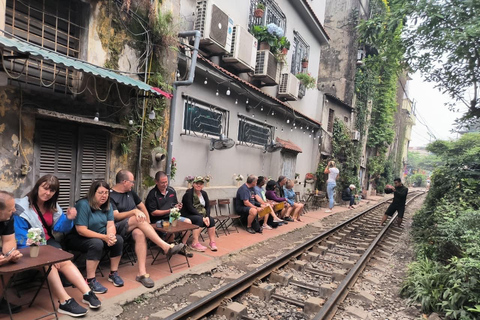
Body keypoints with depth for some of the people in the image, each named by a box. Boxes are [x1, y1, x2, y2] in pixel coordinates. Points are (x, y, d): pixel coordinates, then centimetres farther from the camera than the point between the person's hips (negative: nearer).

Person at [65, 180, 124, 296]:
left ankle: (113, 274, -1)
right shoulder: (83, 204, -21)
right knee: (97, 243, -35)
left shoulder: (107, 206, 1)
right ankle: (90, 280, -24)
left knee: (118, 239, -17)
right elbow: (81, 230, -25)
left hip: (99, 237, 7)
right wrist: (104, 237, -30)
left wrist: (111, 236, -29)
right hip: (77, 238, -6)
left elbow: (110, 225, -5)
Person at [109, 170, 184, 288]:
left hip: (134, 226, 5)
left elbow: (141, 205, 25)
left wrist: (147, 222, 11)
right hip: (118, 228, -5)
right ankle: (166, 247, -35)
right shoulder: (110, 195, -4)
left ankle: (142, 272, -38)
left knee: (140, 234, -32)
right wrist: (135, 212, -22)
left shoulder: (130, 192, 17)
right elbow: (116, 216, -13)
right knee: (139, 219, -33)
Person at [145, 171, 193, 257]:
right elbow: (153, 213, -13)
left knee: (188, 222, -13)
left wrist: (177, 206, -2)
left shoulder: (171, 190, 9)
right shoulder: (152, 194, -11)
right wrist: (168, 211, -19)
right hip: (158, 220, -6)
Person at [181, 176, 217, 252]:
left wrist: (207, 217, -19)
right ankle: (195, 243, -31)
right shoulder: (188, 193, -14)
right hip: (187, 215, -6)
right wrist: (202, 217, -27)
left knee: (211, 220, -18)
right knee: (199, 220, -33)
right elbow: (190, 208, -22)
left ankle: (212, 242, -12)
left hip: (200, 215, 6)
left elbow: (208, 206, 1)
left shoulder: (204, 193, 6)